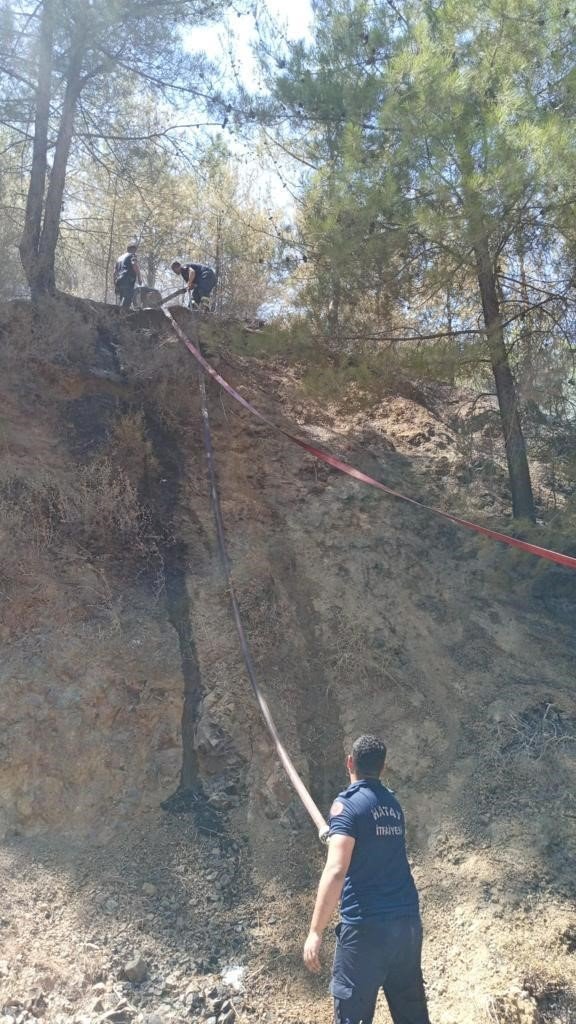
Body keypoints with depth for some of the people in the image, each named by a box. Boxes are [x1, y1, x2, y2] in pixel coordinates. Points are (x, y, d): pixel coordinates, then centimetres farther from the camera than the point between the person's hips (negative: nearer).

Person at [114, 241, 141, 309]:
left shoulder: (120, 257, 30)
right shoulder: (132, 255, 8)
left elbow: (115, 272, 26)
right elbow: (135, 265, -13)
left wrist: (115, 286, 26)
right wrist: (139, 277, -10)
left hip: (119, 281, 8)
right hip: (128, 281, -8)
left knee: (123, 303, 8)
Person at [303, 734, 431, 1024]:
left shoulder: (347, 803, -11)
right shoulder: (392, 803, 11)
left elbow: (336, 871, -20)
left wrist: (315, 931, -16)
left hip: (366, 926, -7)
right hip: (408, 922, 7)